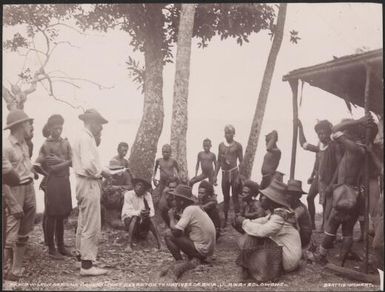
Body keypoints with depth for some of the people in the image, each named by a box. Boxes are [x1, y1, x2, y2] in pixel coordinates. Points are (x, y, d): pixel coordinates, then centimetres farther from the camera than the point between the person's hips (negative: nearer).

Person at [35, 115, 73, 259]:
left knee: (61, 215, 12)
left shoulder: (66, 143, 10)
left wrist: (59, 161, -13)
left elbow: (72, 161, 4)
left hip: (65, 181, 5)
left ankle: (60, 246, 22)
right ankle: (51, 249, 11)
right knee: (51, 216, 1)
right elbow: (38, 164, -11)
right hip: (53, 182, -5)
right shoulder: (46, 145, -5)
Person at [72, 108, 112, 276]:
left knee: (83, 223, 22)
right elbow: (89, 166, -27)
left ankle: (82, 254, 36)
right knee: (91, 226, -7)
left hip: (87, 183, 11)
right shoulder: (86, 138, -17)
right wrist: (103, 172, -11)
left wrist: (97, 141, 5)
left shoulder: (85, 137, 15)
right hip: (89, 184, -11)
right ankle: (87, 265, -1)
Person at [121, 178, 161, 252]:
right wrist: (139, 213, -42)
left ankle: (160, 245, -29)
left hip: (142, 221, 3)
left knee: (150, 219, -26)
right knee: (135, 218, -34)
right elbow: (128, 211, -23)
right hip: (129, 219, -3)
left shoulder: (147, 195, -4)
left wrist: (148, 213, -38)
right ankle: (129, 245, -39)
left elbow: (152, 212, -13)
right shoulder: (128, 194, -12)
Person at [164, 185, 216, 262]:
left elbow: (175, 232, -21)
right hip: (208, 249, 9)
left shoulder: (189, 210, -15)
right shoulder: (196, 208, 12)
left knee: (168, 235, -7)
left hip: (202, 250, -9)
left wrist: (171, 217, -4)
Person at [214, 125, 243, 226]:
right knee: (225, 197, 10)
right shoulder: (221, 145, 11)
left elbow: (241, 161, -3)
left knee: (235, 196, -4)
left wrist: (239, 176, -12)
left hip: (234, 172, -4)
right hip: (224, 173, 4)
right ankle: (225, 219, 18)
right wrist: (215, 175, 10)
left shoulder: (237, 145, -2)